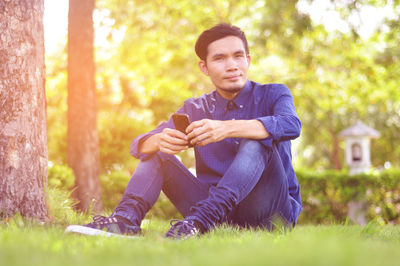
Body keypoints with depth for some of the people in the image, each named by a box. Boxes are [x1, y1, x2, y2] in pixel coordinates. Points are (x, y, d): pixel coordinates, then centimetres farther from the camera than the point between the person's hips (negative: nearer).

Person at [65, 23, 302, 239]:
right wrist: (160, 141, -27)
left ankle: (201, 220, -45)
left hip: (273, 212, -3)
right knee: (157, 152, -4)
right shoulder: (195, 109, 12)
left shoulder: (273, 95, 2)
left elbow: (291, 125, -24)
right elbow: (139, 146, -1)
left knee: (256, 142, -28)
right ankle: (126, 219, -28)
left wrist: (227, 128, -39)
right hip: (219, 217, 4)